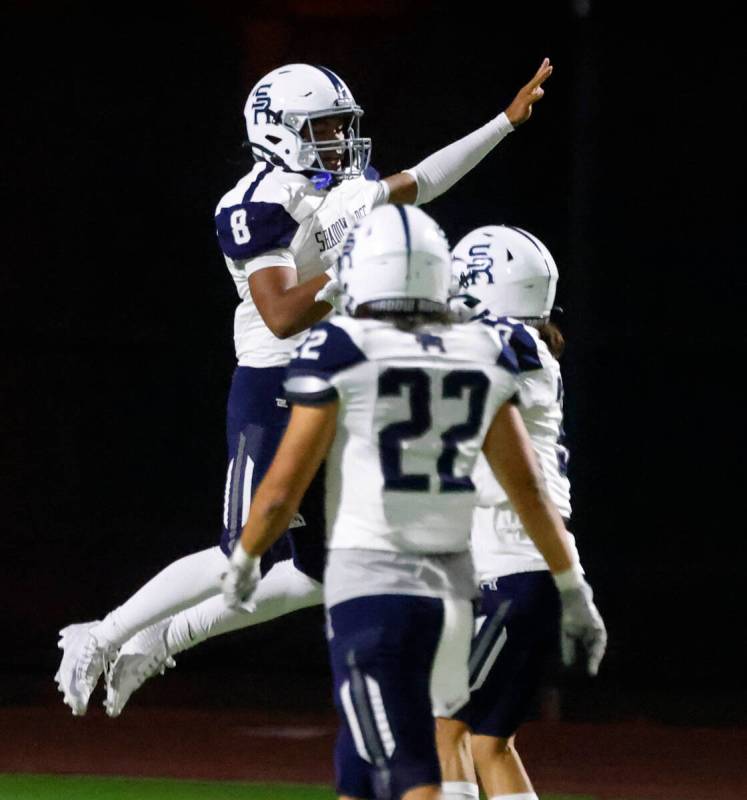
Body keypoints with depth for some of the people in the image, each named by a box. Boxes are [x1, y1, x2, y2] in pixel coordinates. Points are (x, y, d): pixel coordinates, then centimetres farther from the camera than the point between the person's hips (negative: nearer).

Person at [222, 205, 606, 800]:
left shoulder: (340, 355, -8)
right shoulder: (479, 360, 6)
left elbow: (283, 488, -5)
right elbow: (528, 488, 10)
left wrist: (245, 559, 13)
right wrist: (573, 588, 19)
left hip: (369, 587, -5)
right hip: (451, 587, 5)